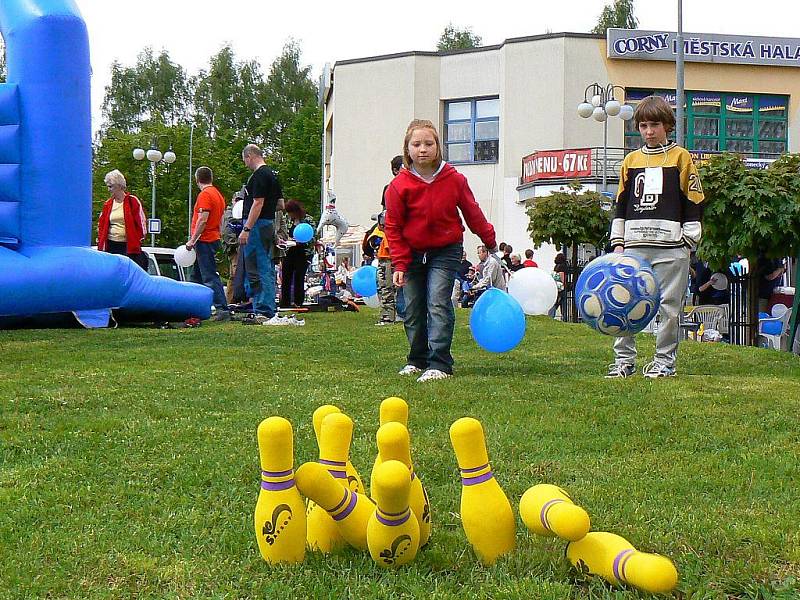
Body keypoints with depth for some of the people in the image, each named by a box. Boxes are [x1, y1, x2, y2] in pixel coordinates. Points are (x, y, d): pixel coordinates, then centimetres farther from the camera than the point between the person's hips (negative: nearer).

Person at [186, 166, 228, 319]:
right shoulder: (218, 195, 16)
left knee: (210, 277, -11)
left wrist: (192, 240, -17)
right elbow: (220, 221, 19)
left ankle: (222, 309, -15)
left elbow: (202, 220, -20)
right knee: (196, 276, 16)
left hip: (204, 241, -10)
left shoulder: (204, 194, -13)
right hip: (214, 238, 10)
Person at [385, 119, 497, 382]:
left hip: (446, 251, -2)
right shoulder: (399, 185, -9)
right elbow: (393, 227, -3)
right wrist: (399, 264, -8)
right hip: (412, 252, 2)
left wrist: (490, 242, 17)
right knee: (413, 309, 8)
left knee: (438, 303, -15)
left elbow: (472, 213, 6)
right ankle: (417, 360, 25)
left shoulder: (454, 180, -8)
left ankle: (439, 365, -16)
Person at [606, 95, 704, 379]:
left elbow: (693, 204, 4)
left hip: (671, 247, -3)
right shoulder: (631, 160, 15)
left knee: (668, 305, -1)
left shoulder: (681, 157, 6)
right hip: (635, 245, 3)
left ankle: (665, 359, 9)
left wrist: (688, 241, -2)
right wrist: (618, 242, 9)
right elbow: (621, 206, 17)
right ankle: (624, 358, 7)